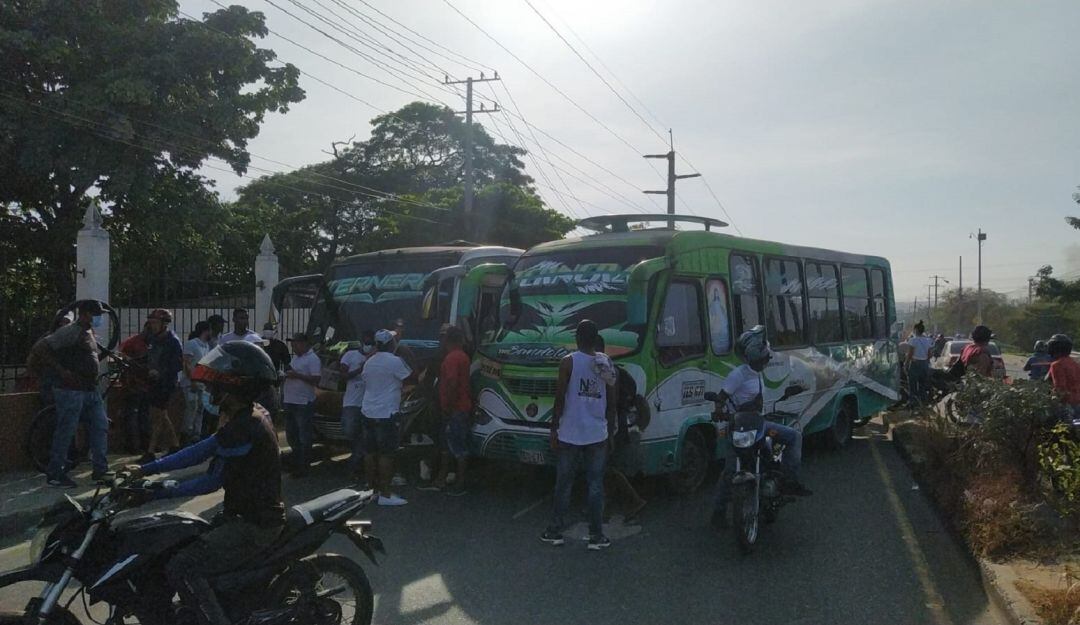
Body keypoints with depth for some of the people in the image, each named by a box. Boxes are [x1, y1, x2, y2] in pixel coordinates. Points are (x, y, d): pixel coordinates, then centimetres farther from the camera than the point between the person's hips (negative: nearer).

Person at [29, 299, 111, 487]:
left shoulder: (89, 332, 15)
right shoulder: (70, 331, -14)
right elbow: (39, 349, -20)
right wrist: (61, 371, -20)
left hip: (90, 390, 9)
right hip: (71, 391, -9)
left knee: (101, 427, 7)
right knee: (65, 433, 0)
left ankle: (100, 470, 13)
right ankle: (54, 474, 12)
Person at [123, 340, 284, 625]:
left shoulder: (244, 427, -23)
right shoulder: (245, 416, 8)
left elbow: (213, 481, -18)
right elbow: (201, 451, 9)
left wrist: (162, 491, -9)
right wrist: (146, 469, 7)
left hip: (254, 524, -10)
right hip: (244, 513, 10)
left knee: (181, 569, -18)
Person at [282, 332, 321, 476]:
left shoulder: (313, 359, -11)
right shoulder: (295, 357, 16)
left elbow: (315, 380, -19)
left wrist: (297, 375, -22)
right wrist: (287, 375, 3)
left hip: (304, 403, -9)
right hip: (290, 401, 9)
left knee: (304, 437, -2)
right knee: (291, 434, 17)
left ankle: (303, 466, 5)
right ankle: (296, 460, 31)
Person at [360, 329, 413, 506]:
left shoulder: (369, 362, 10)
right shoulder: (394, 361, -12)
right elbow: (411, 377, -4)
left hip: (368, 412, 8)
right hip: (386, 414, -8)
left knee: (370, 452, 12)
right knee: (386, 454, -5)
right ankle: (385, 494, -5)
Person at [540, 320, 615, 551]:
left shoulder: (569, 362, -8)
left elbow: (560, 399, -8)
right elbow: (611, 403, 6)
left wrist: (554, 429, 0)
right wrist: (610, 432, 15)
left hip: (570, 435, -2)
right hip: (597, 435, 2)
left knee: (563, 484, 9)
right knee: (595, 486, 7)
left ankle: (555, 531, 17)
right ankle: (596, 536, 10)